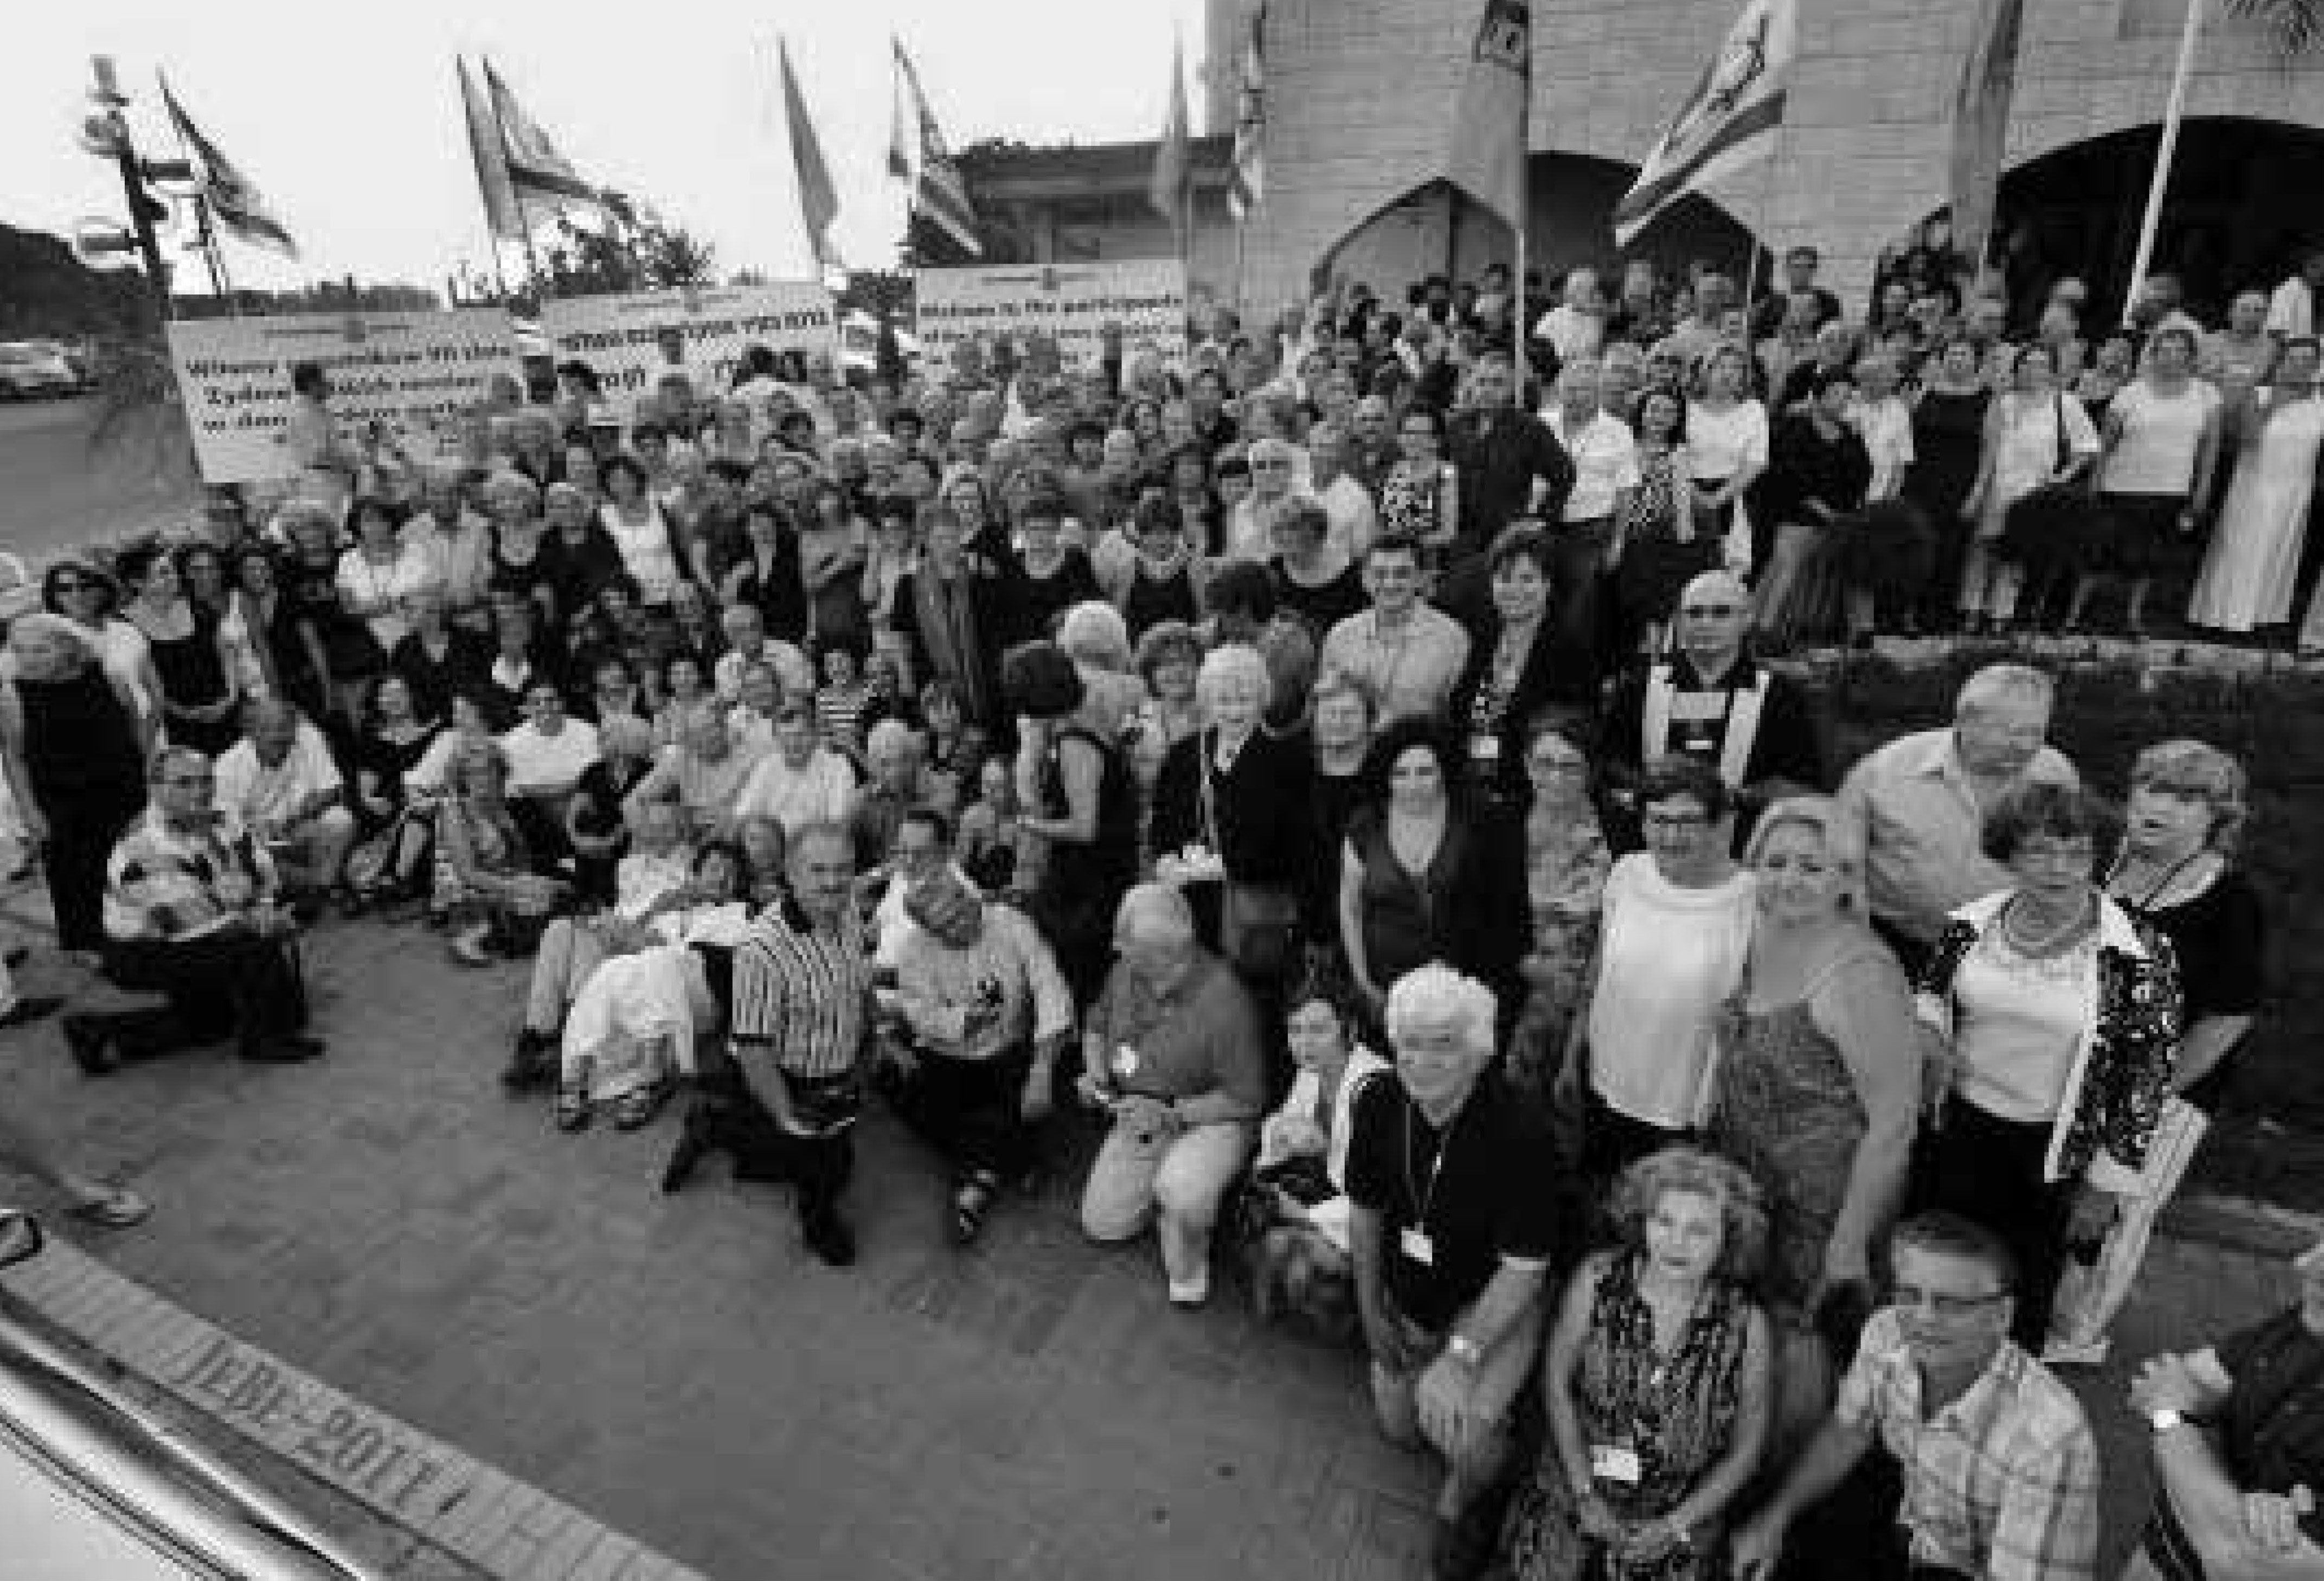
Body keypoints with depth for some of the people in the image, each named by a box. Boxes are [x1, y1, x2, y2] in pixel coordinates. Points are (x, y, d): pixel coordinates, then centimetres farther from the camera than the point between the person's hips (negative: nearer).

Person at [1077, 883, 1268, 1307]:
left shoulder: (1223, 1000, -28)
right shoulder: (1127, 971, -9)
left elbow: (1246, 1100, -20)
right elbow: (1096, 1026, 14)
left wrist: (1172, 1112, -25)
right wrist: (1096, 1073, -6)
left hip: (1212, 1119, -6)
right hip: (1140, 1117, 6)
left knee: (1181, 1196, -36)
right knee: (1102, 1225, 4)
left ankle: (1188, 1267, -2)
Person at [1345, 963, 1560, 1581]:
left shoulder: (1514, 1134, -31)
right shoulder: (1379, 1102, -15)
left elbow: (1524, 1268, -24)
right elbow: (1365, 1208, 1)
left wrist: (1461, 1356, -27)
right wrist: (1371, 1309, 4)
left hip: (1494, 1302, -5)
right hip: (1408, 1301, 5)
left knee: (1463, 1431, -25)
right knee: (1398, 1427, 15)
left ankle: (1460, 1506, 9)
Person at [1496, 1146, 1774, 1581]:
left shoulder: (1746, 1326, -16)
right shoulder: (1598, 1279, -15)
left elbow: (1746, 1450, -4)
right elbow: (1557, 1377, -5)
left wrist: (1677, 1525, -7)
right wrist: (1585, 1493, -6)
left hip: (1679, 1515, 0)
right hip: (1574, 1492, 1)